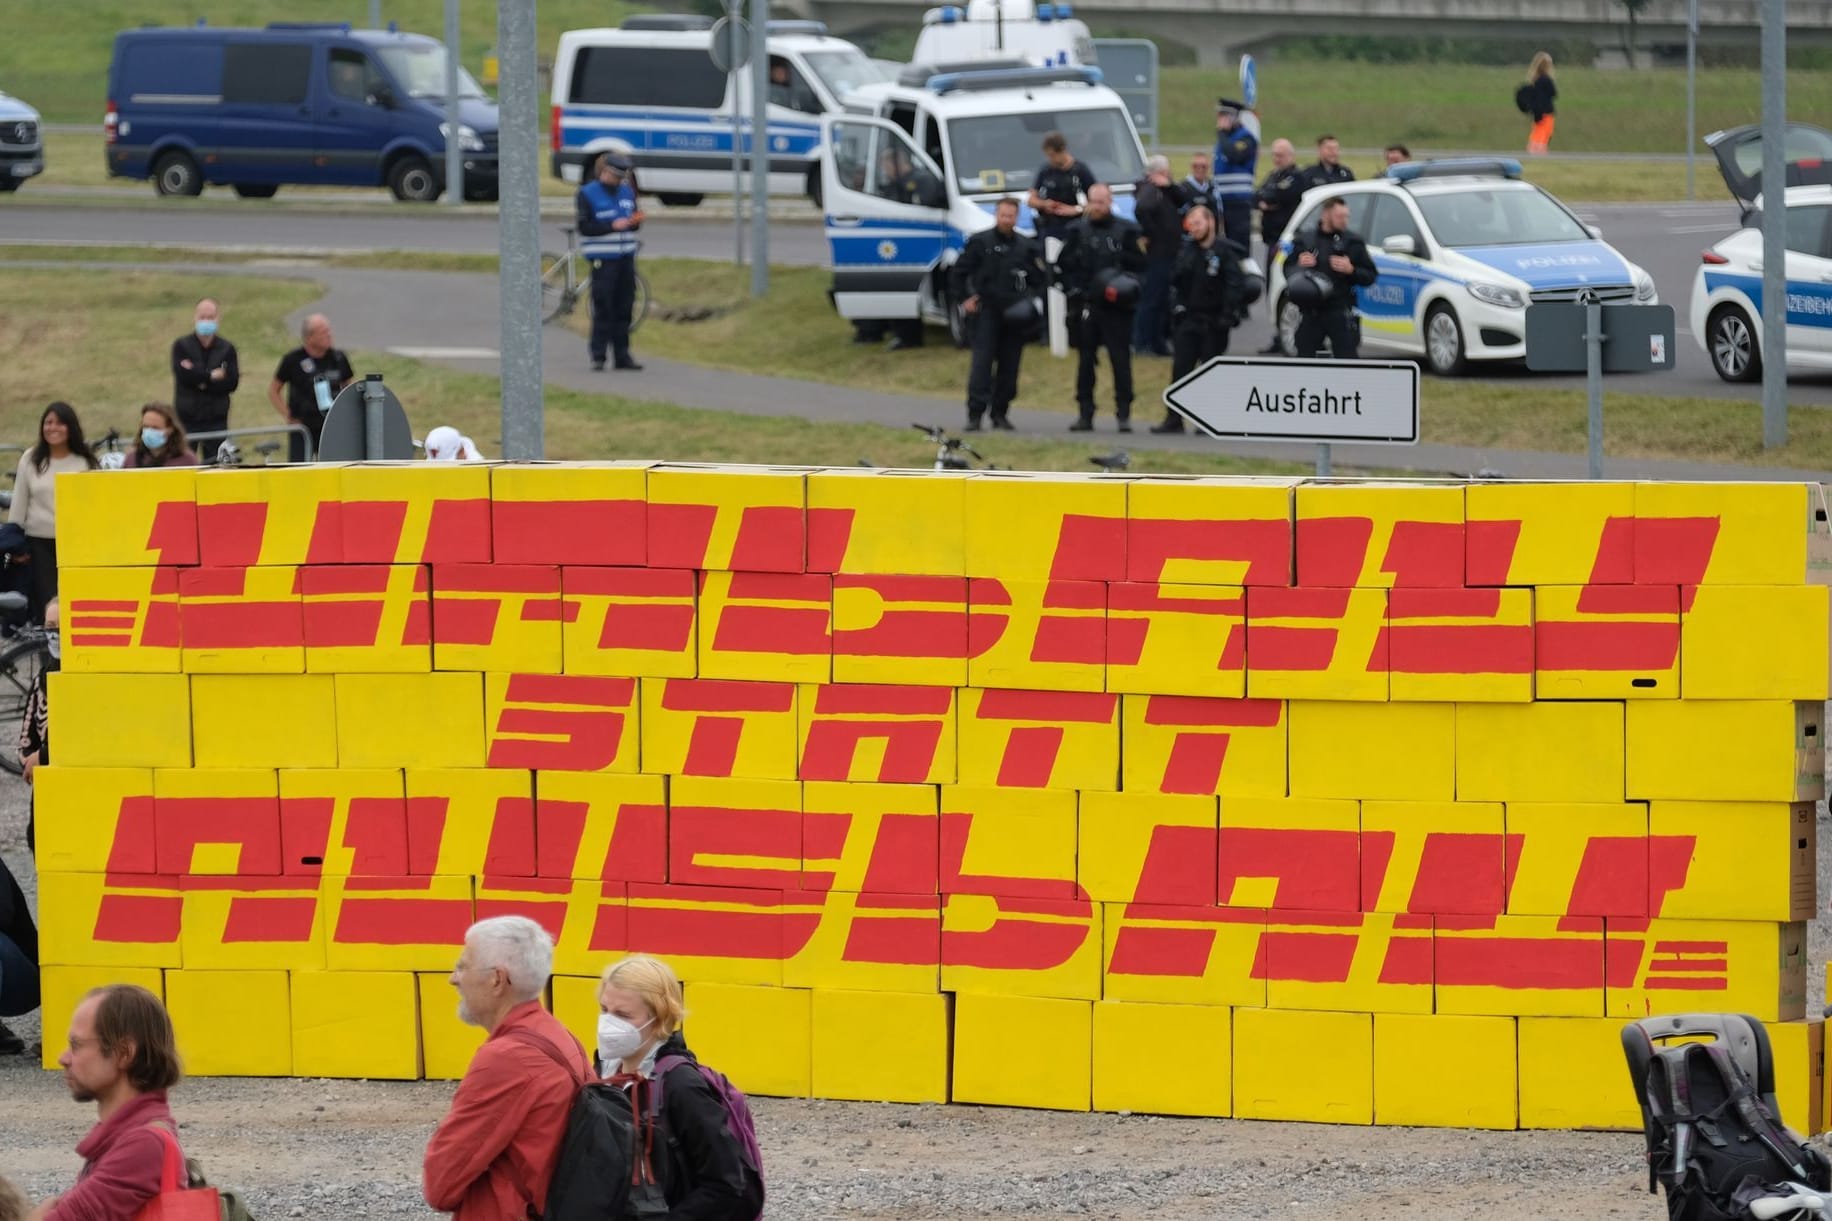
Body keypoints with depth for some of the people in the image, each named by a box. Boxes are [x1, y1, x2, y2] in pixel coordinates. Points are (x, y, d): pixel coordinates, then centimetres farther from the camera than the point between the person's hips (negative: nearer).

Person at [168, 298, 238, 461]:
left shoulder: (227, 349, 7)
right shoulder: (181, 346, 3)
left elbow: (232, 382, -4)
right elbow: (182, 375, -13)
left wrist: (202, 382, -13)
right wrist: (212, 376, -9)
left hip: (216, 418, 1)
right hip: (187, 417, -1)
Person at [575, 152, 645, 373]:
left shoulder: (627, 192, 15)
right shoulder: (588, 194, -2)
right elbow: (585, 227, -9)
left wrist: (636, 221, -3)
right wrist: (612, 226, -18)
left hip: (625, 257, 5)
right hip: (603, 258, -5)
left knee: (624, 308, 6)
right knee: (603, 308, -7)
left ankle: (622, 355, 11)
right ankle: (598, 355, -2)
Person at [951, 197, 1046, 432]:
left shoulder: (1026, 246, 9)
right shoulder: (980, 242, 2)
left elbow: (1041, 278, 17)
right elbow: (959, 272, 8)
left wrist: (1029, 298, 1)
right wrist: (964, 299, -1)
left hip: (1014, 314, 3)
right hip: (986, 312, -3)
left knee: (1009, 366, 4)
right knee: (982, 362, -11)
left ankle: (1000, 413, 15)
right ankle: (975, 414, -14)